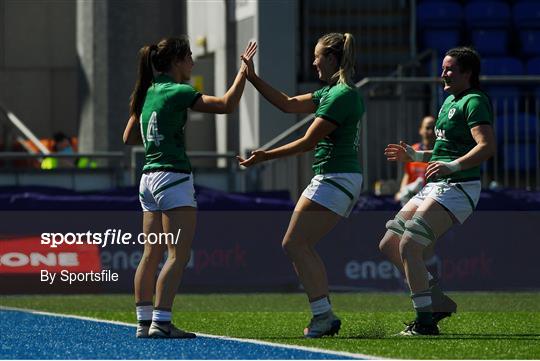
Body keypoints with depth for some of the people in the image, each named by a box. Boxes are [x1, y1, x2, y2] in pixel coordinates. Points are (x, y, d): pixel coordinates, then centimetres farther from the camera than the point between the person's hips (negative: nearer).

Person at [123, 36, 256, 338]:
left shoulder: (147, 93, 13)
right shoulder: (177, 93, -10)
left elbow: (129, 138, 22)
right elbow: (227, 105, -16)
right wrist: (244, 70, -8)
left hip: (149, 177, 9)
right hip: (173, 177, -9)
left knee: (152, 254, 9)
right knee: (179, 255, -9)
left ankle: (145, 321, 8)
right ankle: (161, 322, -15)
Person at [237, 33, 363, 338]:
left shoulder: (342, 95, -16)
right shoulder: (332, 92, 16)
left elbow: (308, 142, -17)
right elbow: (288, 104, 22)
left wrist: (265, 156, -11)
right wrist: (253, 78, 18)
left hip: (336, 180, -10)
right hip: (331, 179, 10)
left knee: (294, 244, -11)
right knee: (302, 247, 10)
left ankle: (323, 315, -14)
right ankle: (325, 316, 8)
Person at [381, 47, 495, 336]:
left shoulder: (474, 101, -10)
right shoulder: (450, 101, 20)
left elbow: (487, 146, -24)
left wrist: (452, 166, -35)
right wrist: (415, 156, 24)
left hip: (457, 189, -10)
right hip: (434, 189, 10)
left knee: (408, 247, -19)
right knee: (389, 245, 8)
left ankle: (425, 321, -14)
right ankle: (439, 301, 12)